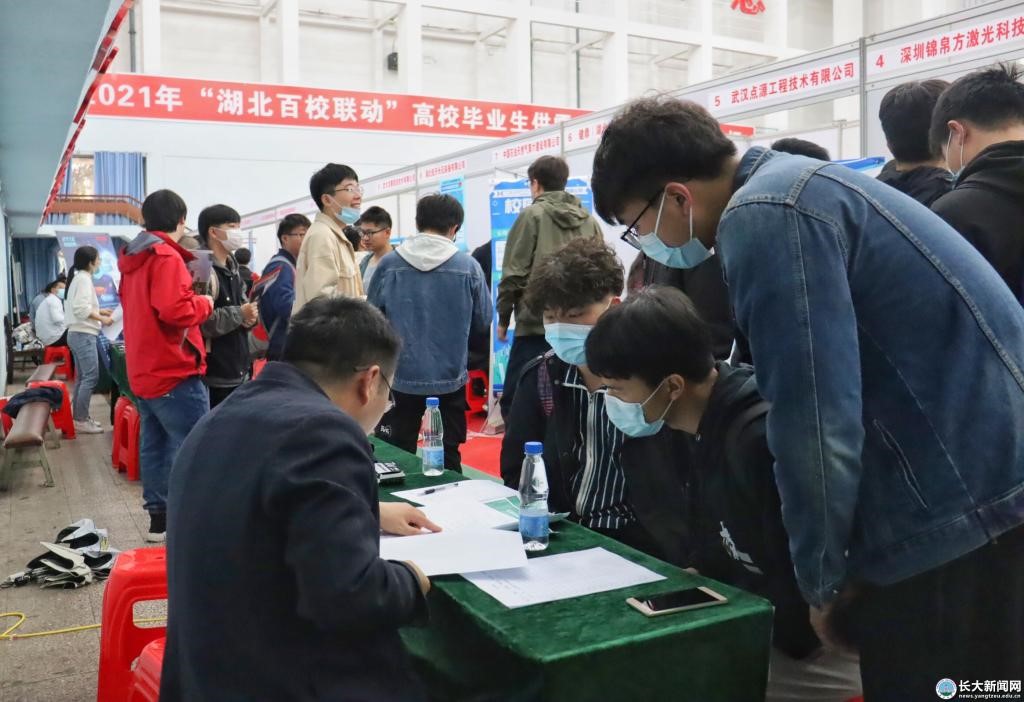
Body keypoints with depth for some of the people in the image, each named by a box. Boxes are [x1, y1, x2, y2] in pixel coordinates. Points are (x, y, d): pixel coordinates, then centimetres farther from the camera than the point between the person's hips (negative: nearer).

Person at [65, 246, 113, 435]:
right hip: (84, 335, -11)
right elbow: (81, 308, -23)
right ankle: (81, 421, -9)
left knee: (82, 377, 12)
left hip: (77, 333, 11)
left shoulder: (77, 278, 18)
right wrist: (101, 318, -16)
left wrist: (99, 311, 16)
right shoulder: (84, 278, -13)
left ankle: (79, 417, 15)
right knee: (91, 377, -10)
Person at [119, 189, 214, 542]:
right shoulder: (166, 256, -14)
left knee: (154, 444, 13)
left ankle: (159, 516, 21)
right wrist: (204, 302, -8)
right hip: (174, 372, -10)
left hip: (143, 372, 10)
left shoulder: (132, 258, 15)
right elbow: (175, 310, -25)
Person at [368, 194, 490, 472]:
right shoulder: (468, 266, -8)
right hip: (450, 375, 0)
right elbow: (483, 319, 0)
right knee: (449, 454, 12)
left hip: (402, 374, 1)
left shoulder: (389, 264, -6)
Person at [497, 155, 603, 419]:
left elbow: (514, 273, -5)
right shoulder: (590, 221, 12)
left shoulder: (533, 215, -1)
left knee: (515, 402, 2)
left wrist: (503, 318, 4)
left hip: (536, 324, -5)